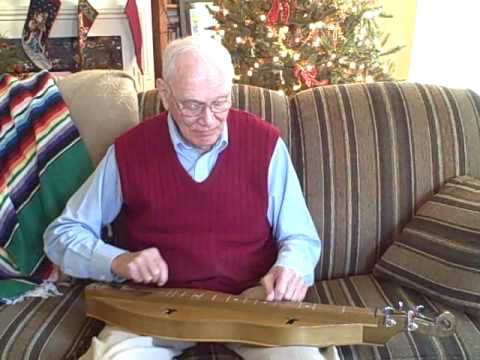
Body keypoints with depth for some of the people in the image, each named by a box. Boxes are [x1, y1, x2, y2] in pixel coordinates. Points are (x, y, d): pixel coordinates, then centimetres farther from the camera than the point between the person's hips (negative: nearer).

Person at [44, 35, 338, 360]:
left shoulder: (265, 142, -3)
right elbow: (62, 234, 6)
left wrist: (289, 267, -19)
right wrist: (118, 261, -13)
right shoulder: (129, 150, -4)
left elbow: (300, 238, 5)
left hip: (253, 295, 1)